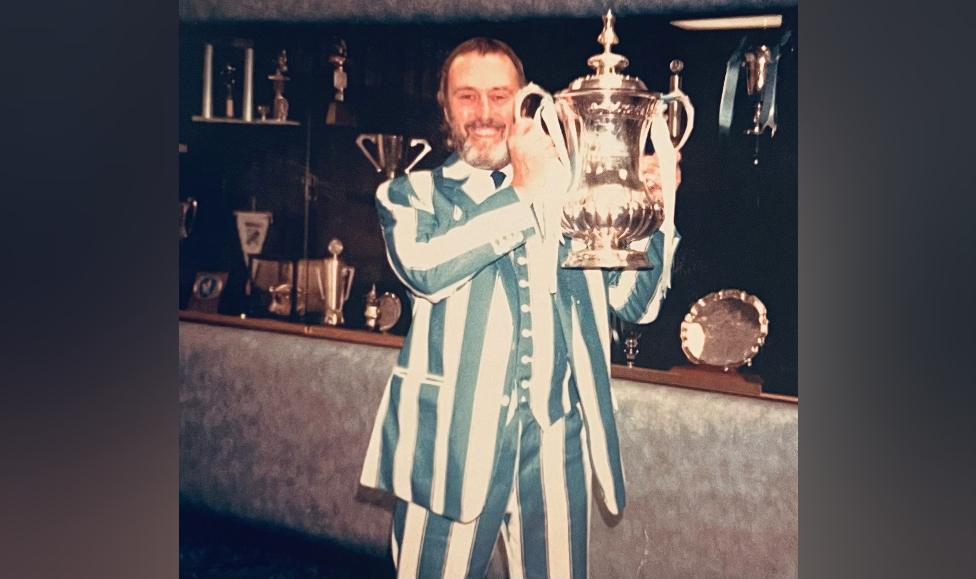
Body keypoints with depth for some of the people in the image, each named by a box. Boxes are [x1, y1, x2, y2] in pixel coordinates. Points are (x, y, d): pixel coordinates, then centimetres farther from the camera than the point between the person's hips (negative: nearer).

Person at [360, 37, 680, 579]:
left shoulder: (569, 191, 14)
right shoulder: (411, 194, 7)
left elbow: (637, 304, 11)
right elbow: (425, 269, -16)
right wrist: (524, 194, -16)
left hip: (556, 435, 2)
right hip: (453, 433, -2)